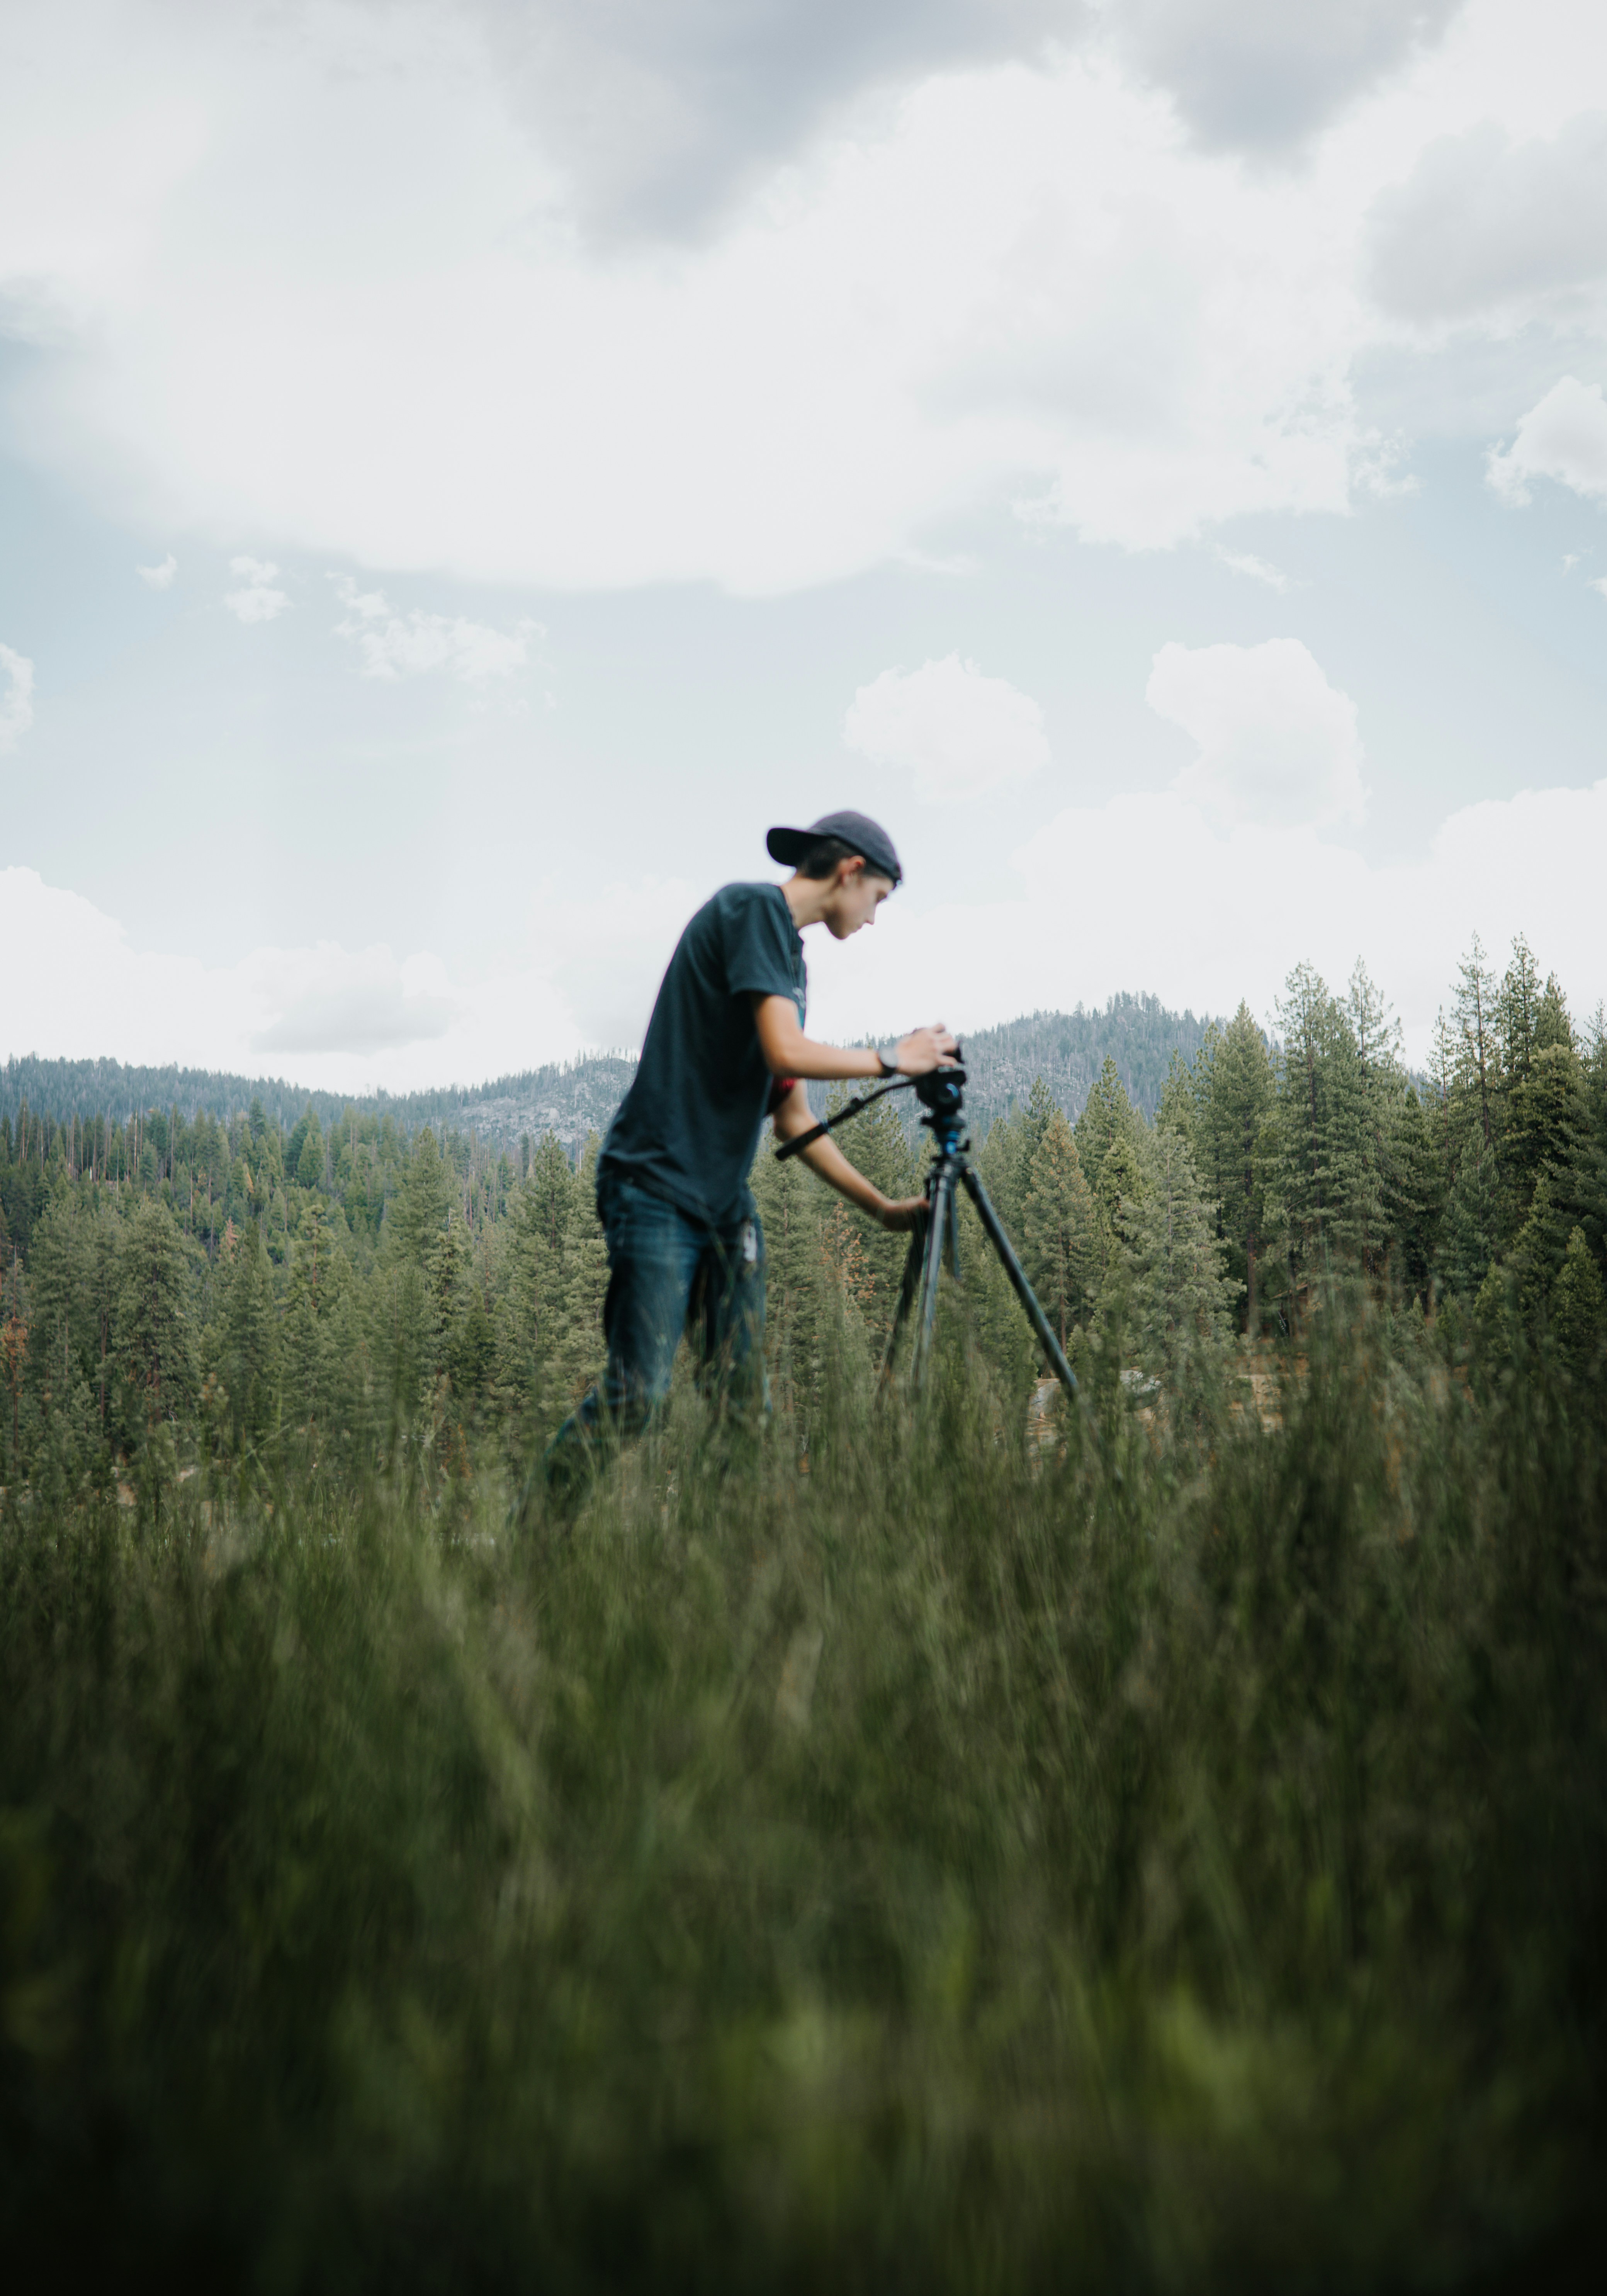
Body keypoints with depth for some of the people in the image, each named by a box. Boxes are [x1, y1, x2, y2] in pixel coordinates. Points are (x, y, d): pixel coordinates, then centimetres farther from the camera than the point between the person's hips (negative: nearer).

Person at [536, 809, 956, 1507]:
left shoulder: (788, 953, 20)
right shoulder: (753, 908, -7)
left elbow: (794, 1120, 22)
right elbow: (786, 1052, -20)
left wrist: (881, 1207, 20)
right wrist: (893, 1061, -6)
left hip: (726, 1199, 9)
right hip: (659, 1188, -9)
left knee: (741, 1398, 3)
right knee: (636, 1394, -12)